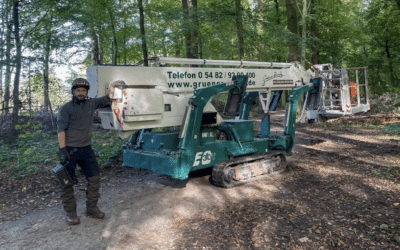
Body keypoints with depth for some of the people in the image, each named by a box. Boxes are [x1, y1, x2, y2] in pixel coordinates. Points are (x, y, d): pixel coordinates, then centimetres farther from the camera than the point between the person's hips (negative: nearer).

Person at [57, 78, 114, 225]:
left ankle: (91, 208, 16)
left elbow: (107, 99, 19)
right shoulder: (66, 108, -4)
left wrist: (112, 87, 2)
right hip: (69, 149, -4)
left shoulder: (91, 104, 8)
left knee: (94, 177, 2)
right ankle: (70, 212, 11)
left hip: (86, 148, 4)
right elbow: (61, 129, -9)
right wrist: (62, 149, -18)